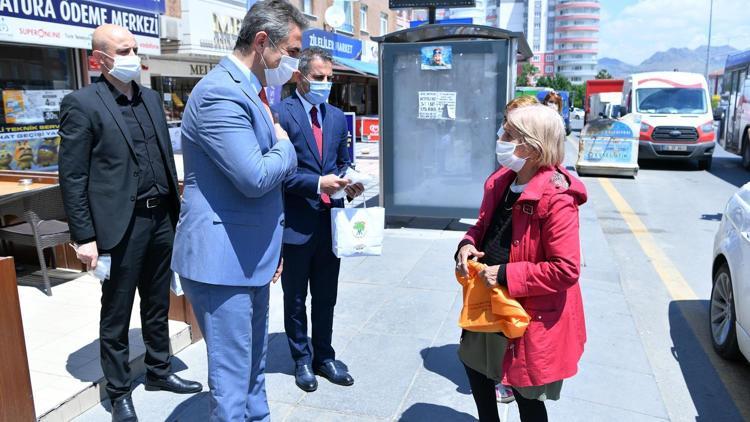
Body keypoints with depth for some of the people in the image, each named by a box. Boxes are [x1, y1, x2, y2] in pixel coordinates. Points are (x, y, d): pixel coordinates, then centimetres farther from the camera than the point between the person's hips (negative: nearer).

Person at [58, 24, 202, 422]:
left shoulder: (152, 98, 11)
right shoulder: (81, 104, -8)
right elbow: (72, 177, -10)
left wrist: (175, 210, 12)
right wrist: (84, 237, -13)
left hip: (161, 219, 6)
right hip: (120, 226, -6)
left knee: (157, 305, 19)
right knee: (116, 315, 9)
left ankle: (158, 371, 37)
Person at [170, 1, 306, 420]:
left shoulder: (251, 92, 14)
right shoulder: (221, 92, -18)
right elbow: (255, 178, -27)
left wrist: (271, 247, 20)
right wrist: (286, 146, -6)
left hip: (250, 257, 10)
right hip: (222, 259, -10)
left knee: (253, 368, 21)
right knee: (232, 379, 3)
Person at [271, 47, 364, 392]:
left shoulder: (337, 117, 11)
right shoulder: (281, 112, -9)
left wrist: (348, 183, -4)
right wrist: (317, 183, -23)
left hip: (330, 220, 5)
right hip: (297, 221, -5)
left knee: (326, 296, 17)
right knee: (295, 298, 12)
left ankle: (324, 355, 34)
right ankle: (302, 359, 30)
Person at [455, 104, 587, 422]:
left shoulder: (556, 199, -25)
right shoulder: (500, 181, -1)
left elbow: (566, 269, -26)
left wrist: (506, 275, -25)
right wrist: (468, 244, -8)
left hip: (530, 314, -8)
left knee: (526, 394, 13)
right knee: (475, 362, 27)